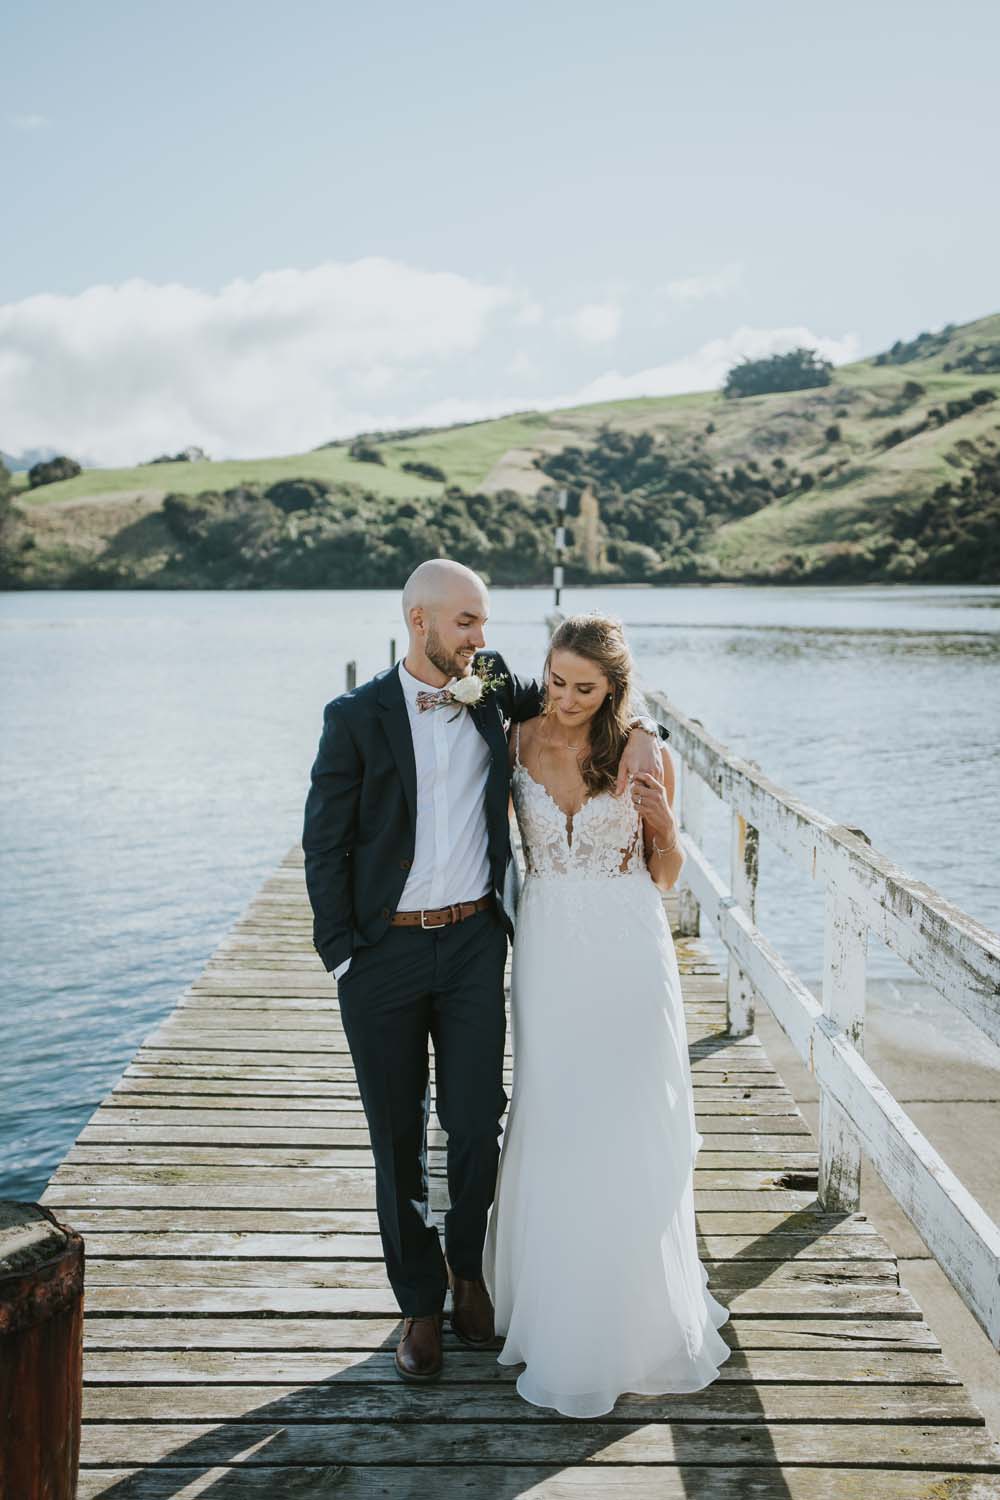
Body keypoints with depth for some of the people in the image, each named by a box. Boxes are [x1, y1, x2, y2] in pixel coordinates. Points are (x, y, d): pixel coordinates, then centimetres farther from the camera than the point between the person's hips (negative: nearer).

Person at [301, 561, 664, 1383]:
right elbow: (325, 843, -3)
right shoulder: (357, 716, -6)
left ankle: (467, 1268, 34)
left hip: (474, 944, 2)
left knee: (477, 1125, 6)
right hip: (385, 953, -2)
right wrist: (343, 954, -6)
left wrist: (639, 729, -1)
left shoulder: (491, 687, 3)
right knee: (398, 1138, 9)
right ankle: (421, 1302, 27)